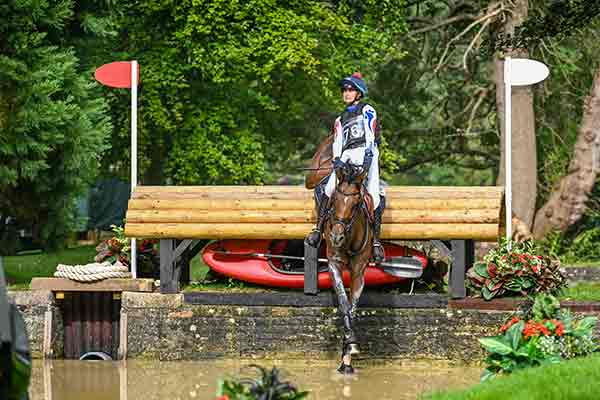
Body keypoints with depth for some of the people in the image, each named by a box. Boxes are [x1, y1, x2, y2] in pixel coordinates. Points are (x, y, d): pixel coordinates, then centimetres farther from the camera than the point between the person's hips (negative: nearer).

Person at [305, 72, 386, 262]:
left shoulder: (367, 110, 12)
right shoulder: (340, 120, 28)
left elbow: (370, 133, -2)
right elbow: (337, 143, 18)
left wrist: (368, 152, -17)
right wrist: (337, 159, -1)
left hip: (366, 154, -5)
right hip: (346, 158, 5)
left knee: (375, 196, -15)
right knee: (324, 189, -17)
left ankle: (376, 241, -12)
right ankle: (319, 228, -12)